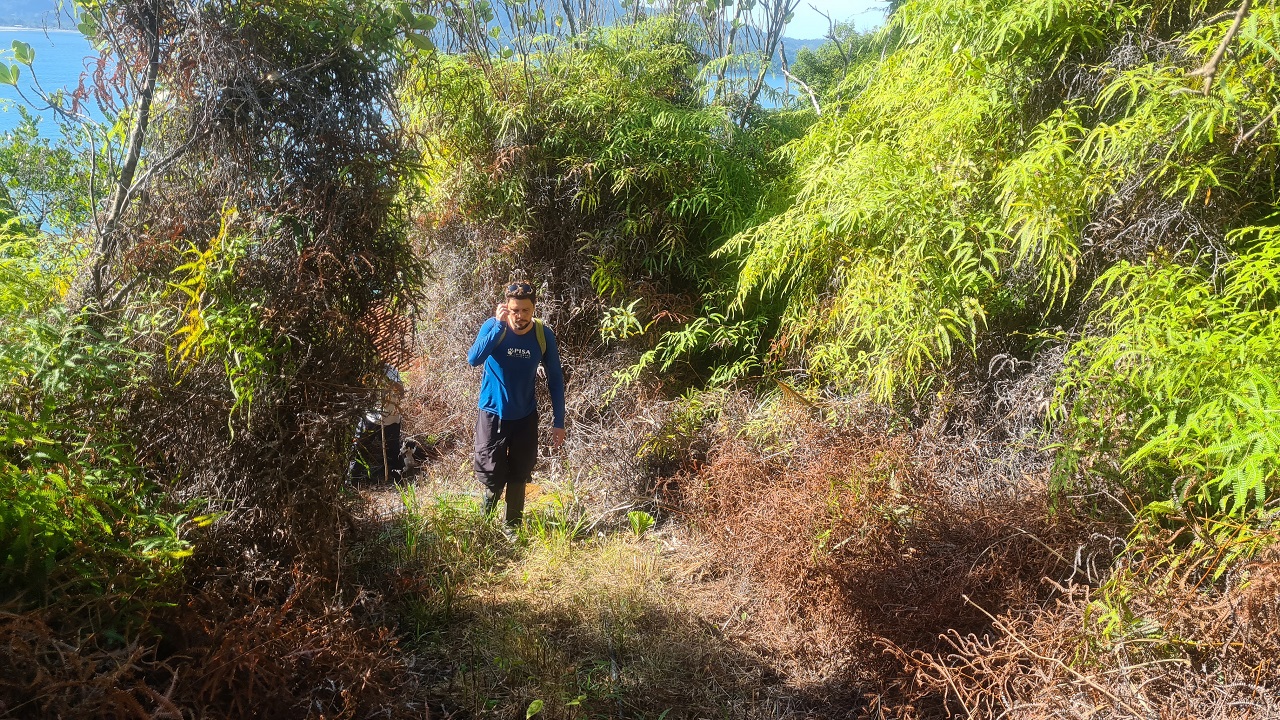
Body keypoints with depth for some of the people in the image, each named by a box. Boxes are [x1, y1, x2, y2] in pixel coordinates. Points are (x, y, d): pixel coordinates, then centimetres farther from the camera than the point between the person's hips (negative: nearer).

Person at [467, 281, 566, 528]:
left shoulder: (544, 335, -9)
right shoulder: (493, 326, -15)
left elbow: (555, 379, -1)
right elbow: (473, 359, -31)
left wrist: (558, 422, -3)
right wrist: (500, 325, -35)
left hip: (525, 417, 2)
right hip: (492, 414, -2)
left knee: (518, 477, 12)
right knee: (493, 476, 0)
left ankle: (513, 526, 31)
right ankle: (485, 521, 30)